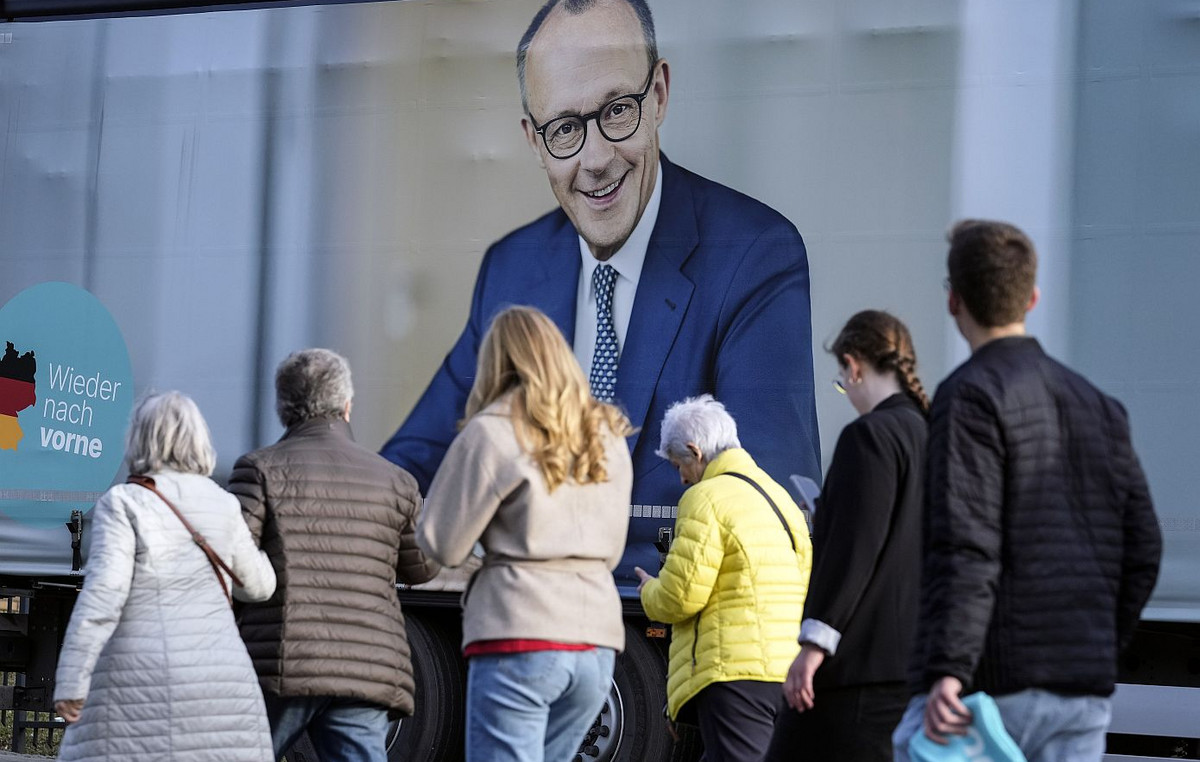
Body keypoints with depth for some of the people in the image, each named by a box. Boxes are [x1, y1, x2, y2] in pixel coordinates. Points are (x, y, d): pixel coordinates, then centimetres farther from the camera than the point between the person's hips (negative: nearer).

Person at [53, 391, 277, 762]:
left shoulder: (123, 504, -6)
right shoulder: (222, 507, 7)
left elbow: (102, 593, -16)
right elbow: (256, 585, 19)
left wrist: (70, 684, -17)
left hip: (142, 691, -4)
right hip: (216, 685, 4)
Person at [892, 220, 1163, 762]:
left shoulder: (971, 396, -8)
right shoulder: (1097, 403, 14)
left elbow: (967, 548, -18)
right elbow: (1142, 548, 14)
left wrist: (947, 670, -23)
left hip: (993, 686, -7)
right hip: (1085, 696, 7)